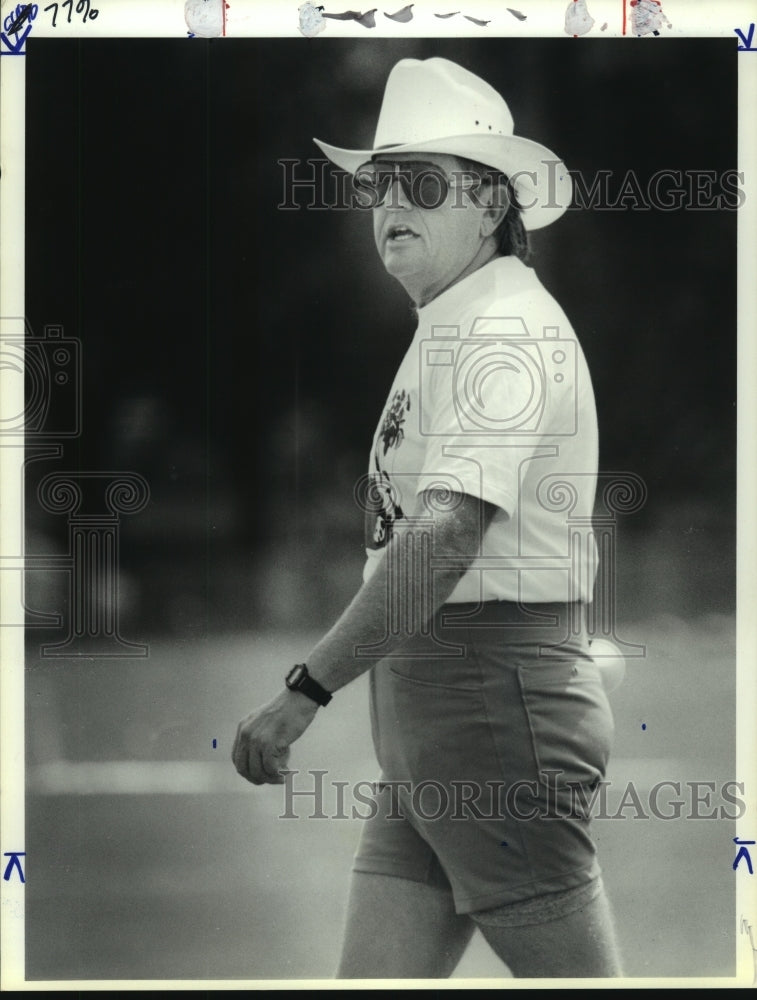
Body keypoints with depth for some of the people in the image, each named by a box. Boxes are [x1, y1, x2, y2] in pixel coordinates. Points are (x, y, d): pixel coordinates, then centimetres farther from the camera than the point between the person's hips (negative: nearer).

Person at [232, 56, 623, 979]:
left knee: (572, 970, -4)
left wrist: (306, 690, -28)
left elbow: (447, 539, -26)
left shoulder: (505, 327, -13)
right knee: (372, 975, 8)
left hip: (495, 689, -10)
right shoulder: (450, 333, 19)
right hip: (423, 716, 10)